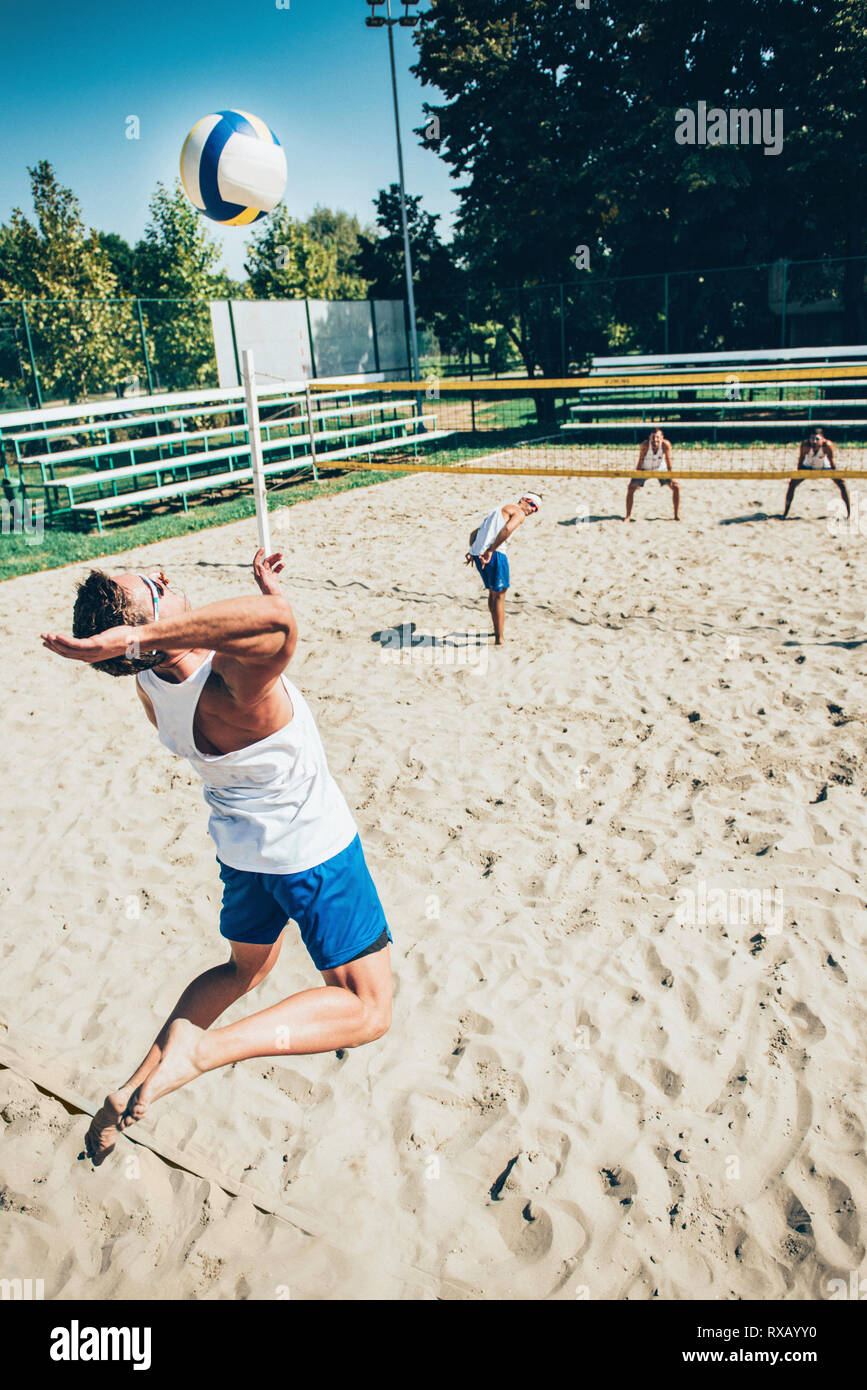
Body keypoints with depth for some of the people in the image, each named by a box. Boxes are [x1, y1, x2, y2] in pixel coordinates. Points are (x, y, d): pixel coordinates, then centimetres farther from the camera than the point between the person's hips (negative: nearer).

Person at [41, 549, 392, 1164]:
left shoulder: (150, 685, -11)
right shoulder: (233, 685, -35)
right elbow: (277, 620, -60)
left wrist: (264, 584, 12)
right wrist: (133, 638, -57)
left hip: (243, 842, 7)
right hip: (313, 849, -7)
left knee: (245, 968, 31)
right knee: (368, 1009, 1)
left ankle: (138, 1085, 24)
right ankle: (202, 1050, -15)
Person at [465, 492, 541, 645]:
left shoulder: (500, 509, 31)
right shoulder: (519, 513, 3)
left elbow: (474, 532, 28)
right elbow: (507, 530, -19)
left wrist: (472, 552, 15)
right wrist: (490, 551, -22)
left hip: (478, 553, 8)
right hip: (495, 555, -8)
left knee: (492, 592, 23)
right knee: (499, 596, 2)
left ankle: (497, 631, 36)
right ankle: (499, 639, 5)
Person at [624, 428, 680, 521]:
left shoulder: (666, 444, -29)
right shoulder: (645, 444, -31)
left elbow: (668, 460, -18)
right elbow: (640, 461, -22)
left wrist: (671, 476, -13)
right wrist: (636, 478, -22)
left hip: (660, 469, 1)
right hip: (645, 468, -1)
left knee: (675, 486, -7)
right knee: (631, 487, -16)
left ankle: (677, 515, 7)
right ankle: (628, 515, -5)